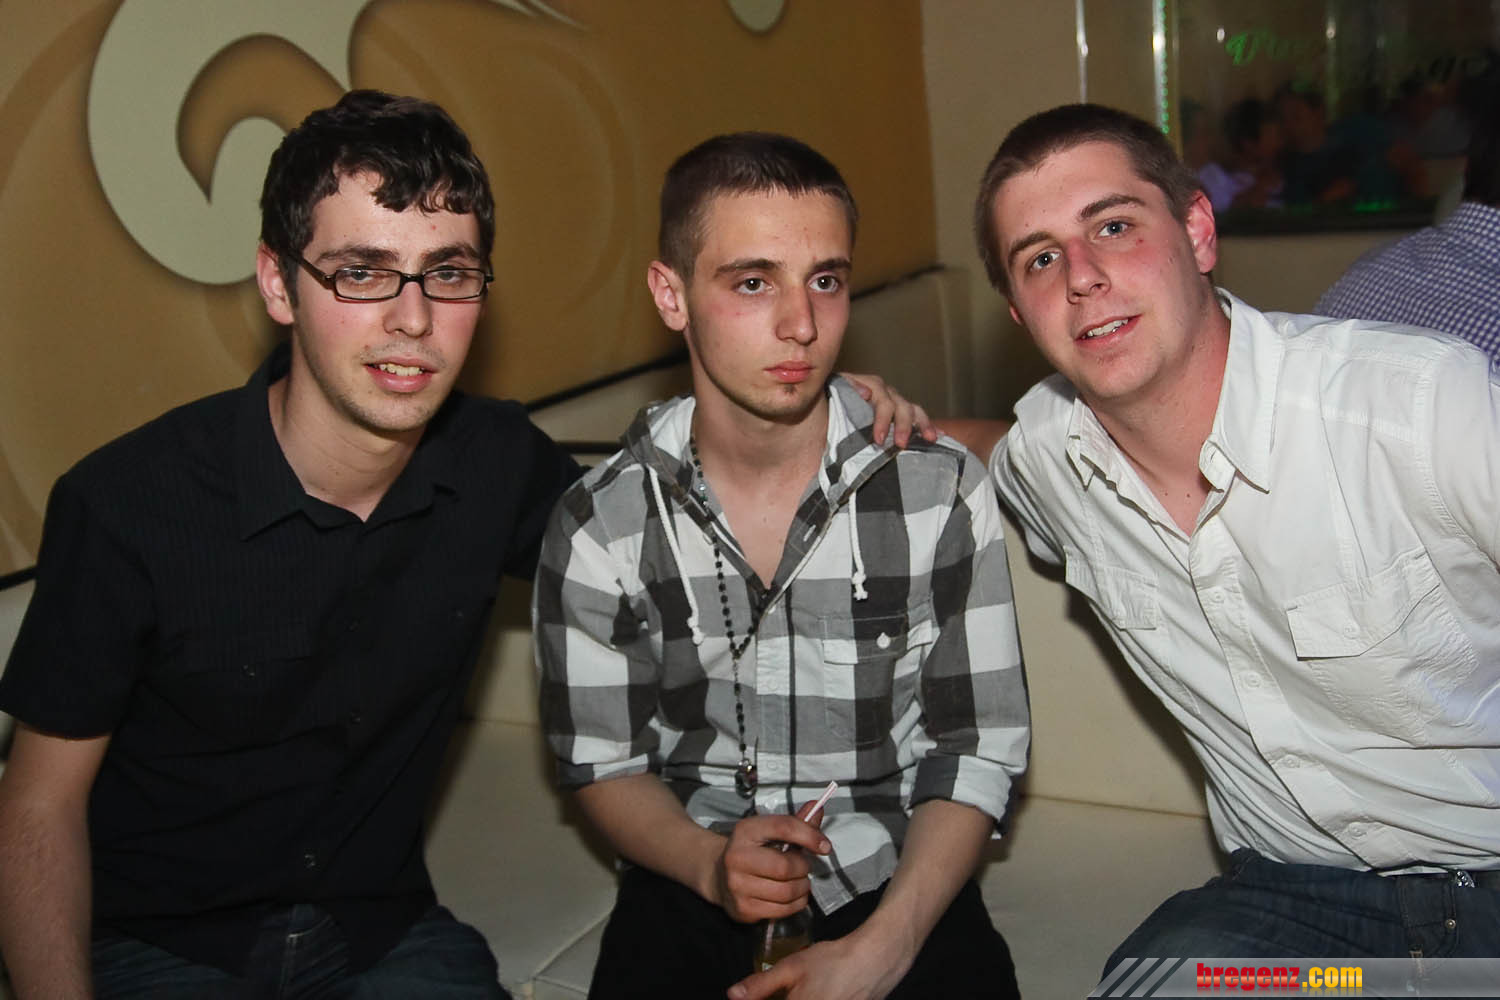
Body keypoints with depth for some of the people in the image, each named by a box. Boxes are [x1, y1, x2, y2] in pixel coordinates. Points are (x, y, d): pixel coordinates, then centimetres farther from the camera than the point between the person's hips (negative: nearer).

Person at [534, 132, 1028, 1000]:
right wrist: (710, 862, -16)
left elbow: (979, 748, -5)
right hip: (694, 891, 0)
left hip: (901, 887, 1)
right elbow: (601, 759, 4)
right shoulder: (599, 528, -6)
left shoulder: (943, 493, -8)